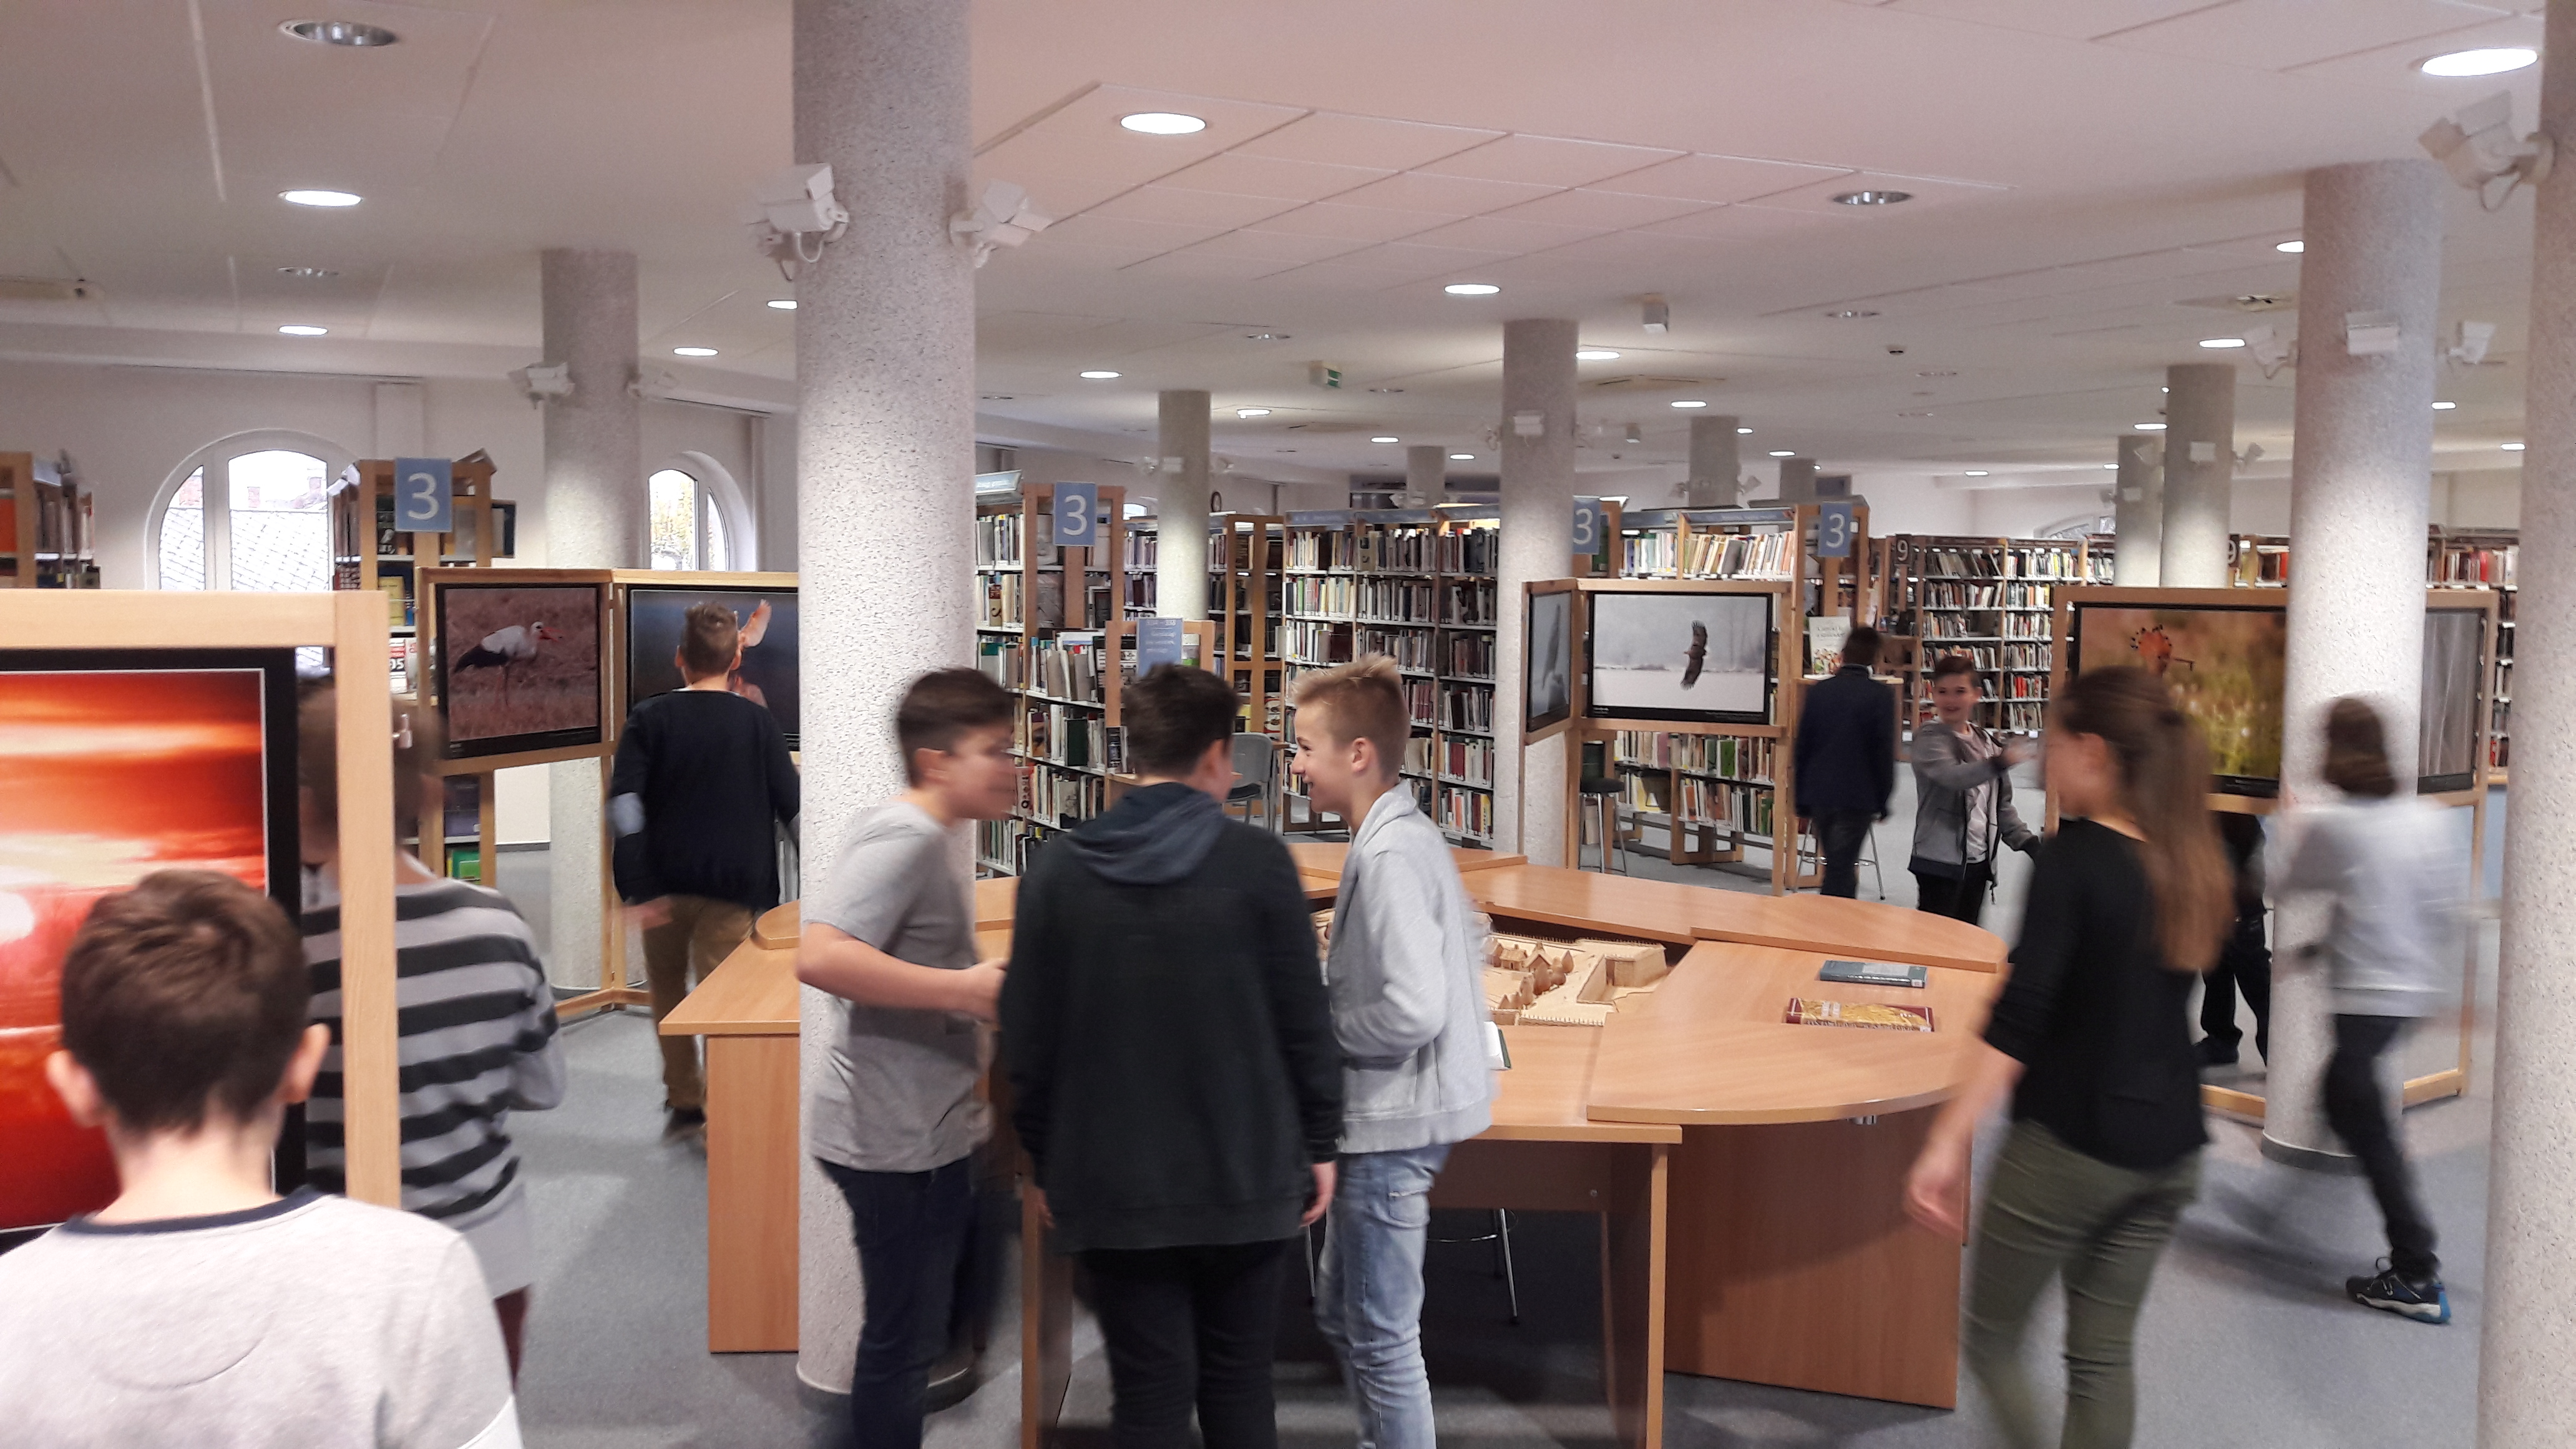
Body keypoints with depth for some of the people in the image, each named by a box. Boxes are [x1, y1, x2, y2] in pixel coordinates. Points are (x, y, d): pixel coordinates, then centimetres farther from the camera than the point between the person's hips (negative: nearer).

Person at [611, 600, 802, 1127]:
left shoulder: (649, 718, -2)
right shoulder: (756, 722, -2)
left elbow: (623, 802, -13)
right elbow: (793, 807, -5)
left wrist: (640, 886, -14)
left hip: (666, 883, 2)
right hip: (733, 885, -1)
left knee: (667, 987, 22)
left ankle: (683, 1097, 33)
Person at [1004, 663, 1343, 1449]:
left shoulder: (1057, 869, -3)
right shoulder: (1257, 860, -9)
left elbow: (1027, 1038, 0)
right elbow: (1304, 1019, -6)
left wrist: (1046, 1161, 12)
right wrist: (1318, 1142, 6)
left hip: (1112, 1181, 1)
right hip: (1242, 1173, -1)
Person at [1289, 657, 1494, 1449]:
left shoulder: (1386, 856, -23)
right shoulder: (1413, 834, 7)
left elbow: (1413, 1010, -29)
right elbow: (1468, 941, 21)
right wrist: (1336, 990, 15)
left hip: (1390, 1124, -10)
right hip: (1393, 1111, 10)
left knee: (1381, 1338, 4)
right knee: (1342, 1313, 22)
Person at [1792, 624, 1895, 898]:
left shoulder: (1817, 691, 3)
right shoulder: (1881, 695, -8)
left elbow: (1802, 747, 6)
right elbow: (1885, 751, -8)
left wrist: (1802, 801, 14)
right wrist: (1883, 801, 1)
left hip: (1819, 794, 4)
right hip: (1858, 797, -4)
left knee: (1837, 865, 18)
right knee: (1841, 868, -3)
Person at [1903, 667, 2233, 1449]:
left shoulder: (2071, 857, -15)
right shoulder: (2190, 863, 5)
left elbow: (2019, 1016, -22)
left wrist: (1949, 1140, -24)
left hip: (2069, 1143, -7)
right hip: (2168, 1149, 7)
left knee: (1992, 1338, 10)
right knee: (2103, 1354, 15)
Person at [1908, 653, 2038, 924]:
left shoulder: (1988, 742, 10)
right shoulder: (1930, 738, -10)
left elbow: (2002, 805, 17)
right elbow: (1952, 776, -31)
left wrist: (2027, 840, 7)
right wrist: (1999, 764, -45)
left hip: (1979, 860, 7)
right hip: (1940, 861, -7)